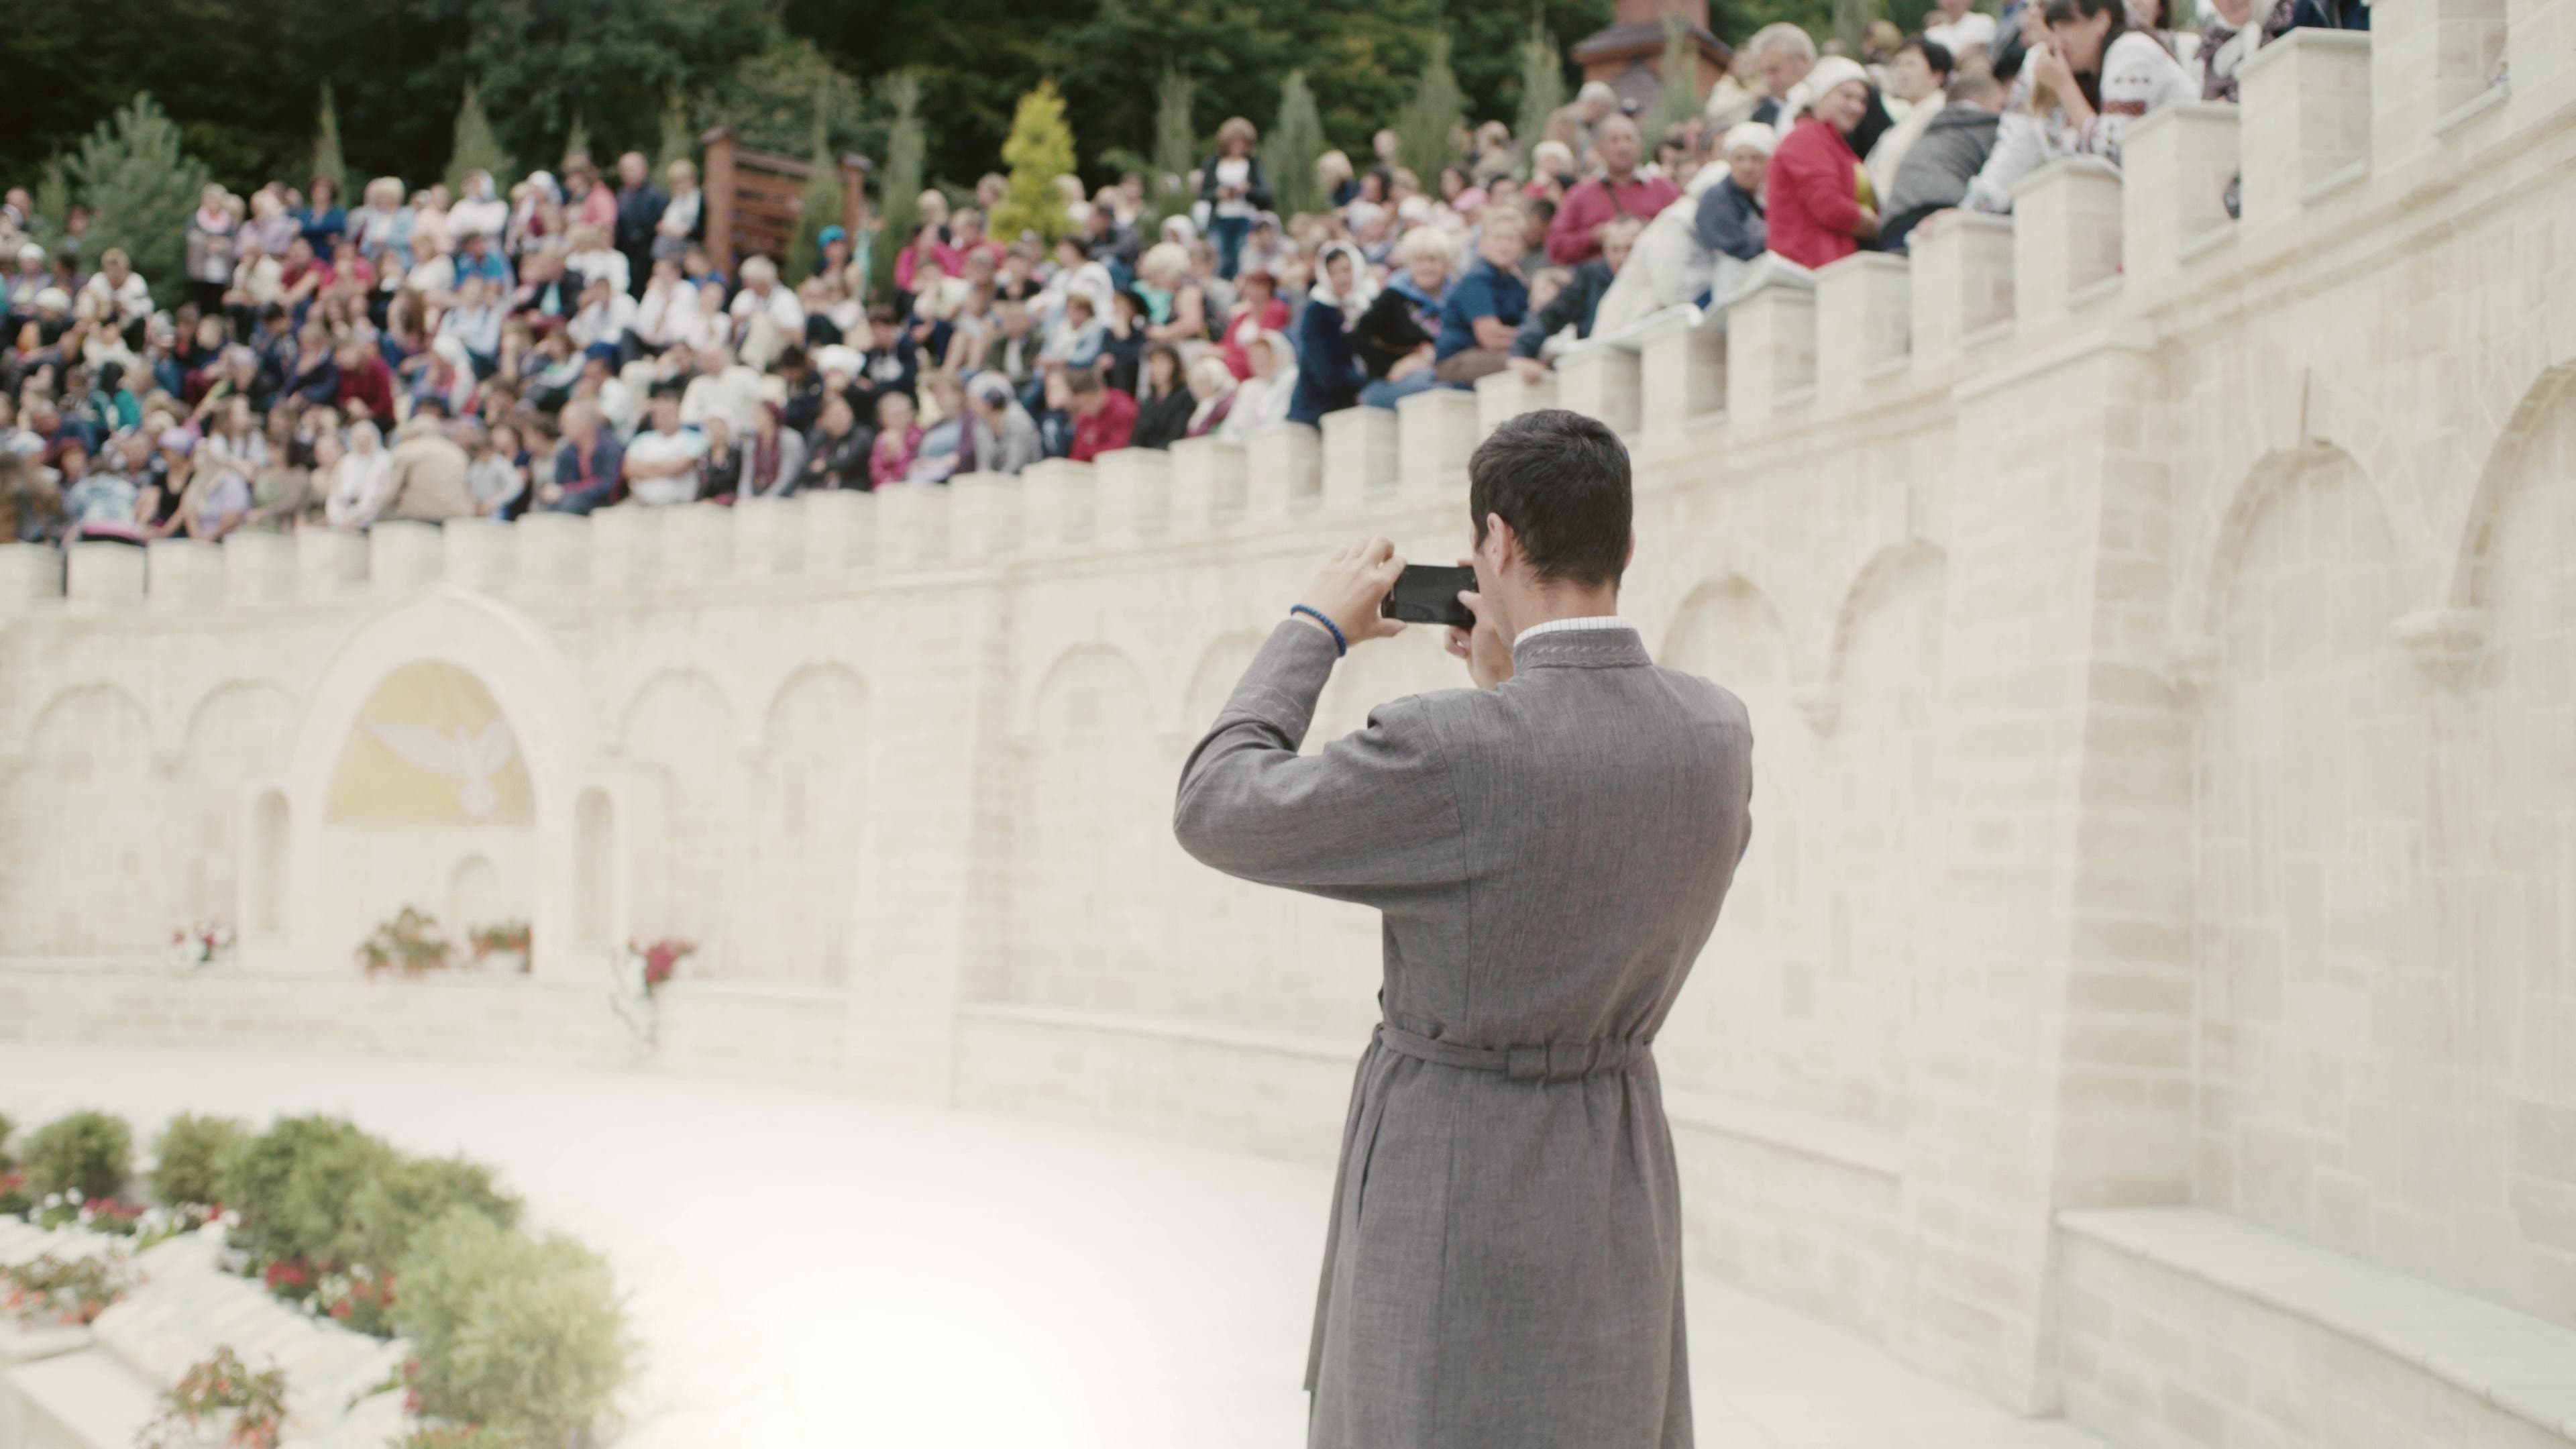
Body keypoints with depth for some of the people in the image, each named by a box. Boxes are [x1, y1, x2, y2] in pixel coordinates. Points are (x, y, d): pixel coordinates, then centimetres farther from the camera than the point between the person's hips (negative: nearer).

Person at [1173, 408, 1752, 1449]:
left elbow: (1216, 811, -11)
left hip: (1453, 1178, -6)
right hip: (1620, 1179, 7)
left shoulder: (1449, 751, -25)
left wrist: (1314, 631, 2)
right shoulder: (1715, 729, -4)